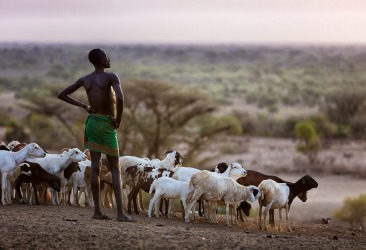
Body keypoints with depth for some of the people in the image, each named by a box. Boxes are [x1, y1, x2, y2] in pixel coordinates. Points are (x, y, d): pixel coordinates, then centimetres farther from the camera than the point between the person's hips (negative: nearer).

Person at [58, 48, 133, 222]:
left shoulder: (85, 80, 4)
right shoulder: (111, 77, -14)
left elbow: (62, 95, 11)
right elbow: (120, 97, -32)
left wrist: (83, 106, 10)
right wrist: (118, 119, -18)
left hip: (92, 122, 6)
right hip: (107, 125, -5)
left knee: (95, 167, 6)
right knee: (115, 169, 0)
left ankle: (97, 210, 4)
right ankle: (120, 213, -5)